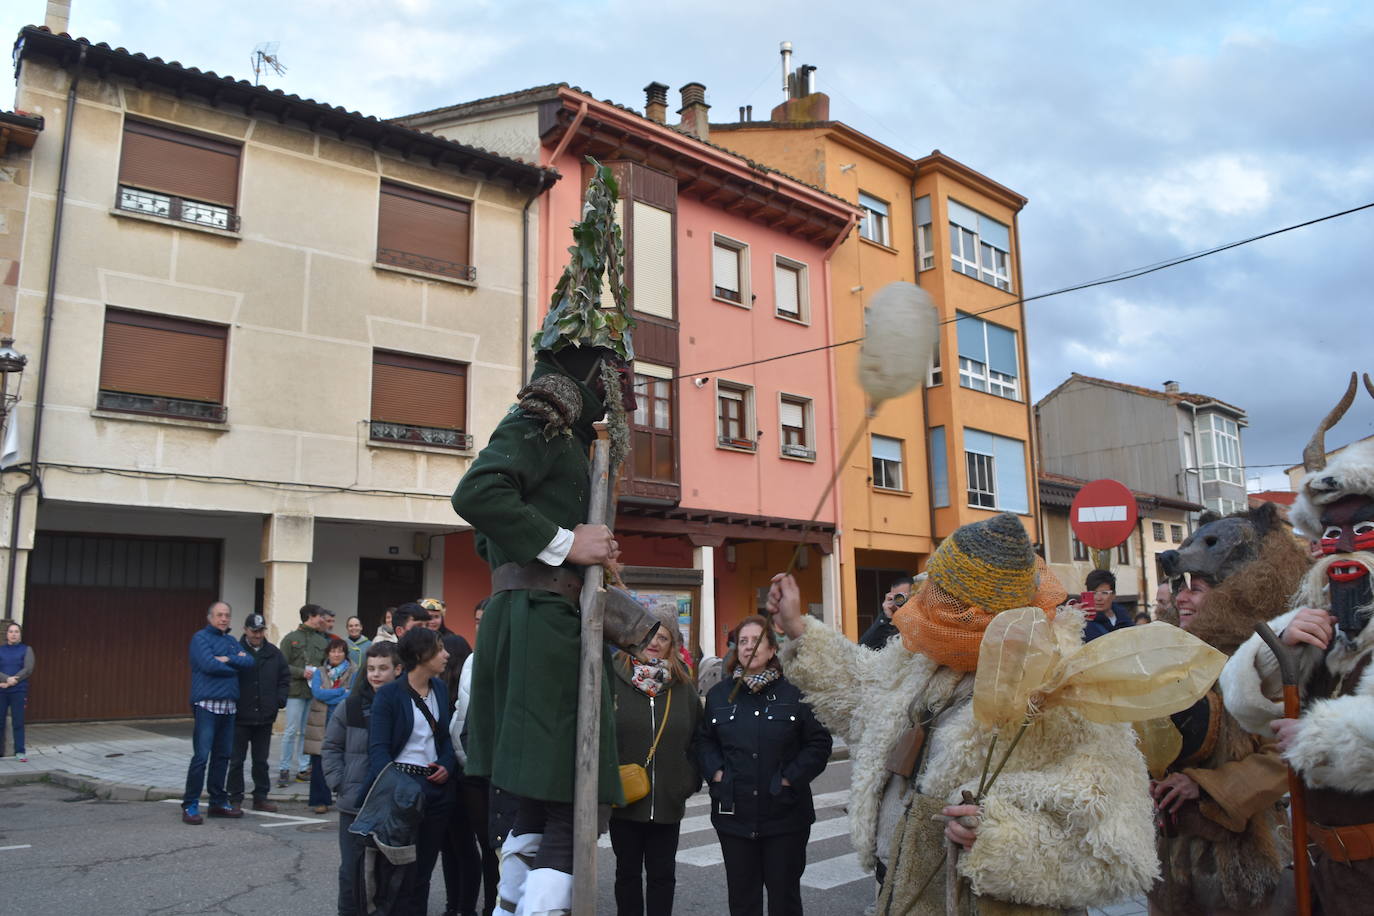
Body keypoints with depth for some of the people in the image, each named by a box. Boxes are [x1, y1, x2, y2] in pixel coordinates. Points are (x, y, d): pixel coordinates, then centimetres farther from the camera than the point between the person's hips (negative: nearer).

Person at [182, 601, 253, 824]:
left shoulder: (231, 641, 18)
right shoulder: (201, 638, -2)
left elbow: (250, 661, 4)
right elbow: (209, 665, -16)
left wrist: (228, 659, -11)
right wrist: (236, 664, -3)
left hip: (228, 705, 7)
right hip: (207, 704, -7)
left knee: (222, 755, 11)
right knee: (201, 756, -9)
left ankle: (218, 802, 20)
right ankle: (190, 805, -1)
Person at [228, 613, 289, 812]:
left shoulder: (274, 653, 6)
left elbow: (285, 678, 14)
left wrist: (280, 699, 2)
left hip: (265, 717, 4)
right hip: (240, 717, -4)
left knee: (261, 760, 13)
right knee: (236, 760, 6)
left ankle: (261, 797, 21)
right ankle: (235, 799, 16)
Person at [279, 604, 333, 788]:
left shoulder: (322, 640, 14)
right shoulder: (291, 638, 1)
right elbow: (282, 666, -4)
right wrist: (302, 672, -15)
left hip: (315, 692, 4)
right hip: (296, 691, -4)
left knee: (307, 731, 7)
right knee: (291, 731, -3)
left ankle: (303, 768, 15)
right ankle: (284, 769, 6)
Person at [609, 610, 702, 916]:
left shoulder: (683, 686, 2)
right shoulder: (614, 679, -8)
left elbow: (697, 739, 8)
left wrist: (689, 781, 0)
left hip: (668, 800, 2)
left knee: (663, 874, 12)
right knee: (628, 871, 13)